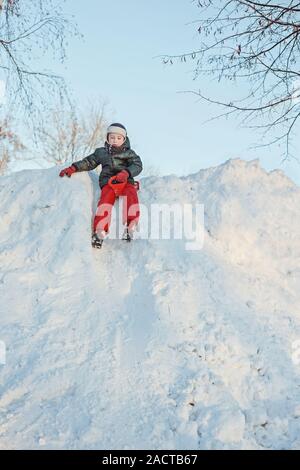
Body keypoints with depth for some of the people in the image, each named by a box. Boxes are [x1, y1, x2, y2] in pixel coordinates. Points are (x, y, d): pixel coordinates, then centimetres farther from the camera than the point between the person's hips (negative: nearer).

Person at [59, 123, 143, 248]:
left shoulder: (129, 153, 15)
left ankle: (130, 228, -36)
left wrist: (126, 173, -19)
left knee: (131, 195, -34)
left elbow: (137, 165, 1)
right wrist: (74, 168, 11)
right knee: (106, 200, -31)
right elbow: (88, 162, 26)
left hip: (126, 182, 0)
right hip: (108, 182, 1)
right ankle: (99, 233, -39)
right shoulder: (101, 152, 24)